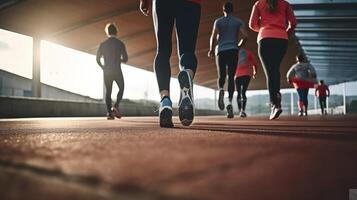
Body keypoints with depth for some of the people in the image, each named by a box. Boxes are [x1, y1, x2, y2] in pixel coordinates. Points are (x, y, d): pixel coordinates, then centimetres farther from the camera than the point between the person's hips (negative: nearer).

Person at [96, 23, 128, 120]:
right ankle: (116, 106, -5)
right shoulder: (120, 44, -3)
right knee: (121, 88, 14)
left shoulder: (103, 44, 2)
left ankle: (109, 112, 1)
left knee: (108, 91, 7)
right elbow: (125, 59, -4)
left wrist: (103, 67, 15)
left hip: (107, 72, 2)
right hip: (117, 71, -2)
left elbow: (98, 59, 0)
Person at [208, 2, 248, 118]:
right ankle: (230, 102, -14)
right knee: (231, 78, 3)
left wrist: (211, 50, 7)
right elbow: (245, 36, -3)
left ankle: (221, 90, -22)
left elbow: (213, 36, -5)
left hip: (221, 51, 0)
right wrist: (239, 46, 14)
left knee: (221, 76, 13)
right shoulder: (238, 22, 10)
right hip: (233, 51, 0)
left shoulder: (218, 21, 7)